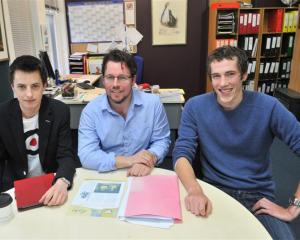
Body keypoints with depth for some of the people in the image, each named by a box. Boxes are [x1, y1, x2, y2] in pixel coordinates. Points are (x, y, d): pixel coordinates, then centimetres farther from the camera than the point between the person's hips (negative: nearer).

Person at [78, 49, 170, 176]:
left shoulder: (153, 103, -6)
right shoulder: (90, 111, -8)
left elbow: (161, 140, 2)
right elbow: (86, 156, -15)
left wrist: (151, 158, -18)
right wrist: (128, 160, -21)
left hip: (144, 175, 2)